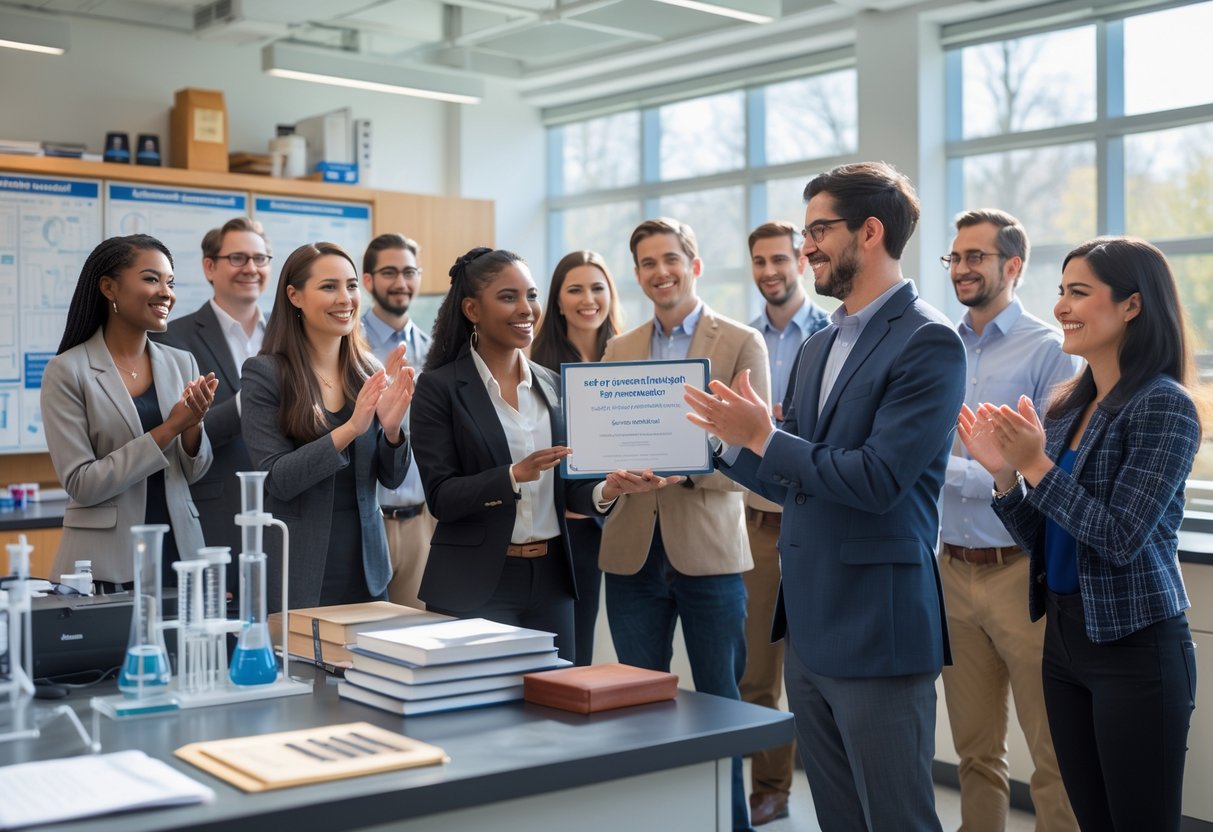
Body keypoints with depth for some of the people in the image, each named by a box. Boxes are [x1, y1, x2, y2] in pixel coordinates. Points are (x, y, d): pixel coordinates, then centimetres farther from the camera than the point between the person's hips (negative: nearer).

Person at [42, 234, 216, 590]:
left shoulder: (181, 364, 5)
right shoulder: (68, 371, -8)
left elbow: (193, 473, 7)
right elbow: (80, 484, -13)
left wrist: (193, 424, -14)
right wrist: (169, 429, -18)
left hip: (179, 549, 4)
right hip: (107, 565, -4)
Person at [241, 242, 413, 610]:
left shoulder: (371, 372, 4)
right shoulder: (264, 373, -8)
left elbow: (391, 478, 4)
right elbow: (277, 480, -14)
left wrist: (392, 429, -16)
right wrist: (349, 429, -25)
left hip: (366, 567, 4)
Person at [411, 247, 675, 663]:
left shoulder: (552, 385, 9)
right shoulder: (439, 387, -6)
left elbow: (568, 486, 7)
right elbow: (441, 496, -12)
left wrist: (607, 488, -14)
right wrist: (515, 475, -26)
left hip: (550, 581, 5)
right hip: (475, 586, -5)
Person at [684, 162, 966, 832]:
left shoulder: (927, 342, -13)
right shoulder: (821, 344, 15)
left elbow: (876, 480, -22)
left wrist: (762, 437, -17)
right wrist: (723, 441, 4)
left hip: (876, 625, -8)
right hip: (809, 625, 8)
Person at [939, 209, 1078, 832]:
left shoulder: (1047, 350, -6)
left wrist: (949, 469, -16)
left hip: (1021, 570, -5)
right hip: (954, 570, 5)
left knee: (1054, 755, 1)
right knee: (974, 750, 14)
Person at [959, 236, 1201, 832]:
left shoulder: (1164, 404, -12)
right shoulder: (1067, 407, 9)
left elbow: (1122, 537, -19)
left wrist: (1035, 465, -21)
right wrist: (1003, 471, -5)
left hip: (1134, 647, -7)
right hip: (1064, 636, 7)